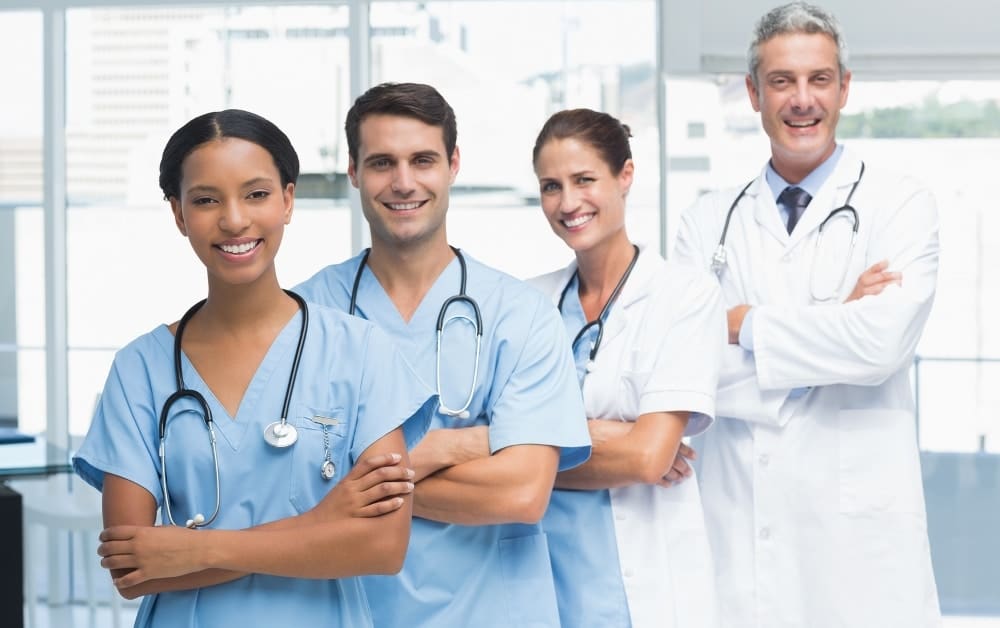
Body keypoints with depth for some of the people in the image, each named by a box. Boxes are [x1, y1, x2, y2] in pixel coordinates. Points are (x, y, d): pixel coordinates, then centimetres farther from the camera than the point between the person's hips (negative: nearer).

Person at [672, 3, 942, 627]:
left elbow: (880, 341, -14)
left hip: (858, 532, -2)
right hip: (735, 525, 2)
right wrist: (831, 324, -9)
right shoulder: (708, 222, 10)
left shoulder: (900, 204, 2)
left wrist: (745, 325, -4)